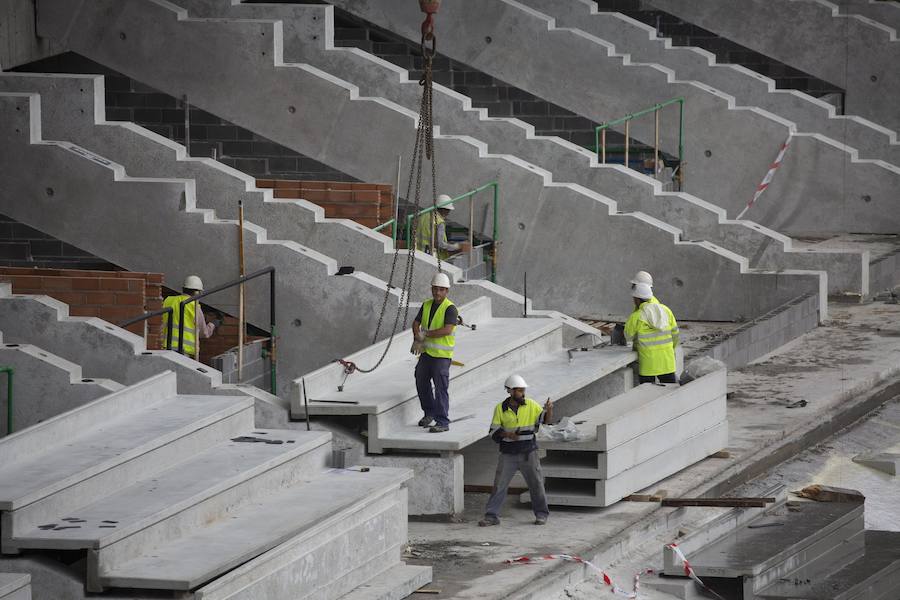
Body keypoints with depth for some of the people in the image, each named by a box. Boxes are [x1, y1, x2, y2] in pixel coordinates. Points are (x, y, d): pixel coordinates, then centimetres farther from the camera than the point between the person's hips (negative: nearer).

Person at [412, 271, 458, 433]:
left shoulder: (450, 308, -13)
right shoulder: (427, 305, 10)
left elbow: (447, 330, -24)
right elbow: (416, 323, 10)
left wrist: (425, 334, -17)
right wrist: (417, 339, -10)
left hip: (442, 354, -8)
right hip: (426, 352, 8)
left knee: (441, 388, -9)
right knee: (421, 382, 19)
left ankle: (443, 422, -6)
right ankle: (429, 413, 38)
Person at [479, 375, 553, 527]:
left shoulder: (531, 405, 1)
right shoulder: (500, 408, -1)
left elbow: (546, 419, -2)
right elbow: (493, 431, 0)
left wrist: (549, 410, -23)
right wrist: (506, 434, -19)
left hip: (528, 454, 0)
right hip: (508, 455, 0)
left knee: (536, 483, 4)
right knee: (499, 485, 0)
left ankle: (541, 514, 17)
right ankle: (491, 516, 6)